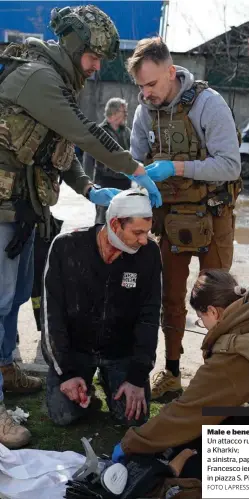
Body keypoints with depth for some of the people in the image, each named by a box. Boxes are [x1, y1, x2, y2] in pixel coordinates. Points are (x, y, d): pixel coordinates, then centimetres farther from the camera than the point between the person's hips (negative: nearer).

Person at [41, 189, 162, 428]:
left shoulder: (148, 253, -14)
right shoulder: (66, 247, -17)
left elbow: (149, 317, -10)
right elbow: (51, 314, -13)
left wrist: (138, 376, -15)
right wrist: (66, 371, -16)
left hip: (122, 350, 1)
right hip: (73, 347, -1)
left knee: (134, 416, -12)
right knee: (64, 414, -16)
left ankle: (108, 378, 19)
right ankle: (85, 383, 17)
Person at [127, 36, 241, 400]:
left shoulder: (207, 103, -17)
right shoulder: (145, 110, -1)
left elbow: (231, 165, -22)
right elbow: (135, 161, 4)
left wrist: (176, 167, -30)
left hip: (210, 215, -4)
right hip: (170, 215, 5)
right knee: (171, 295, 9)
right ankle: (171, 372, 22)